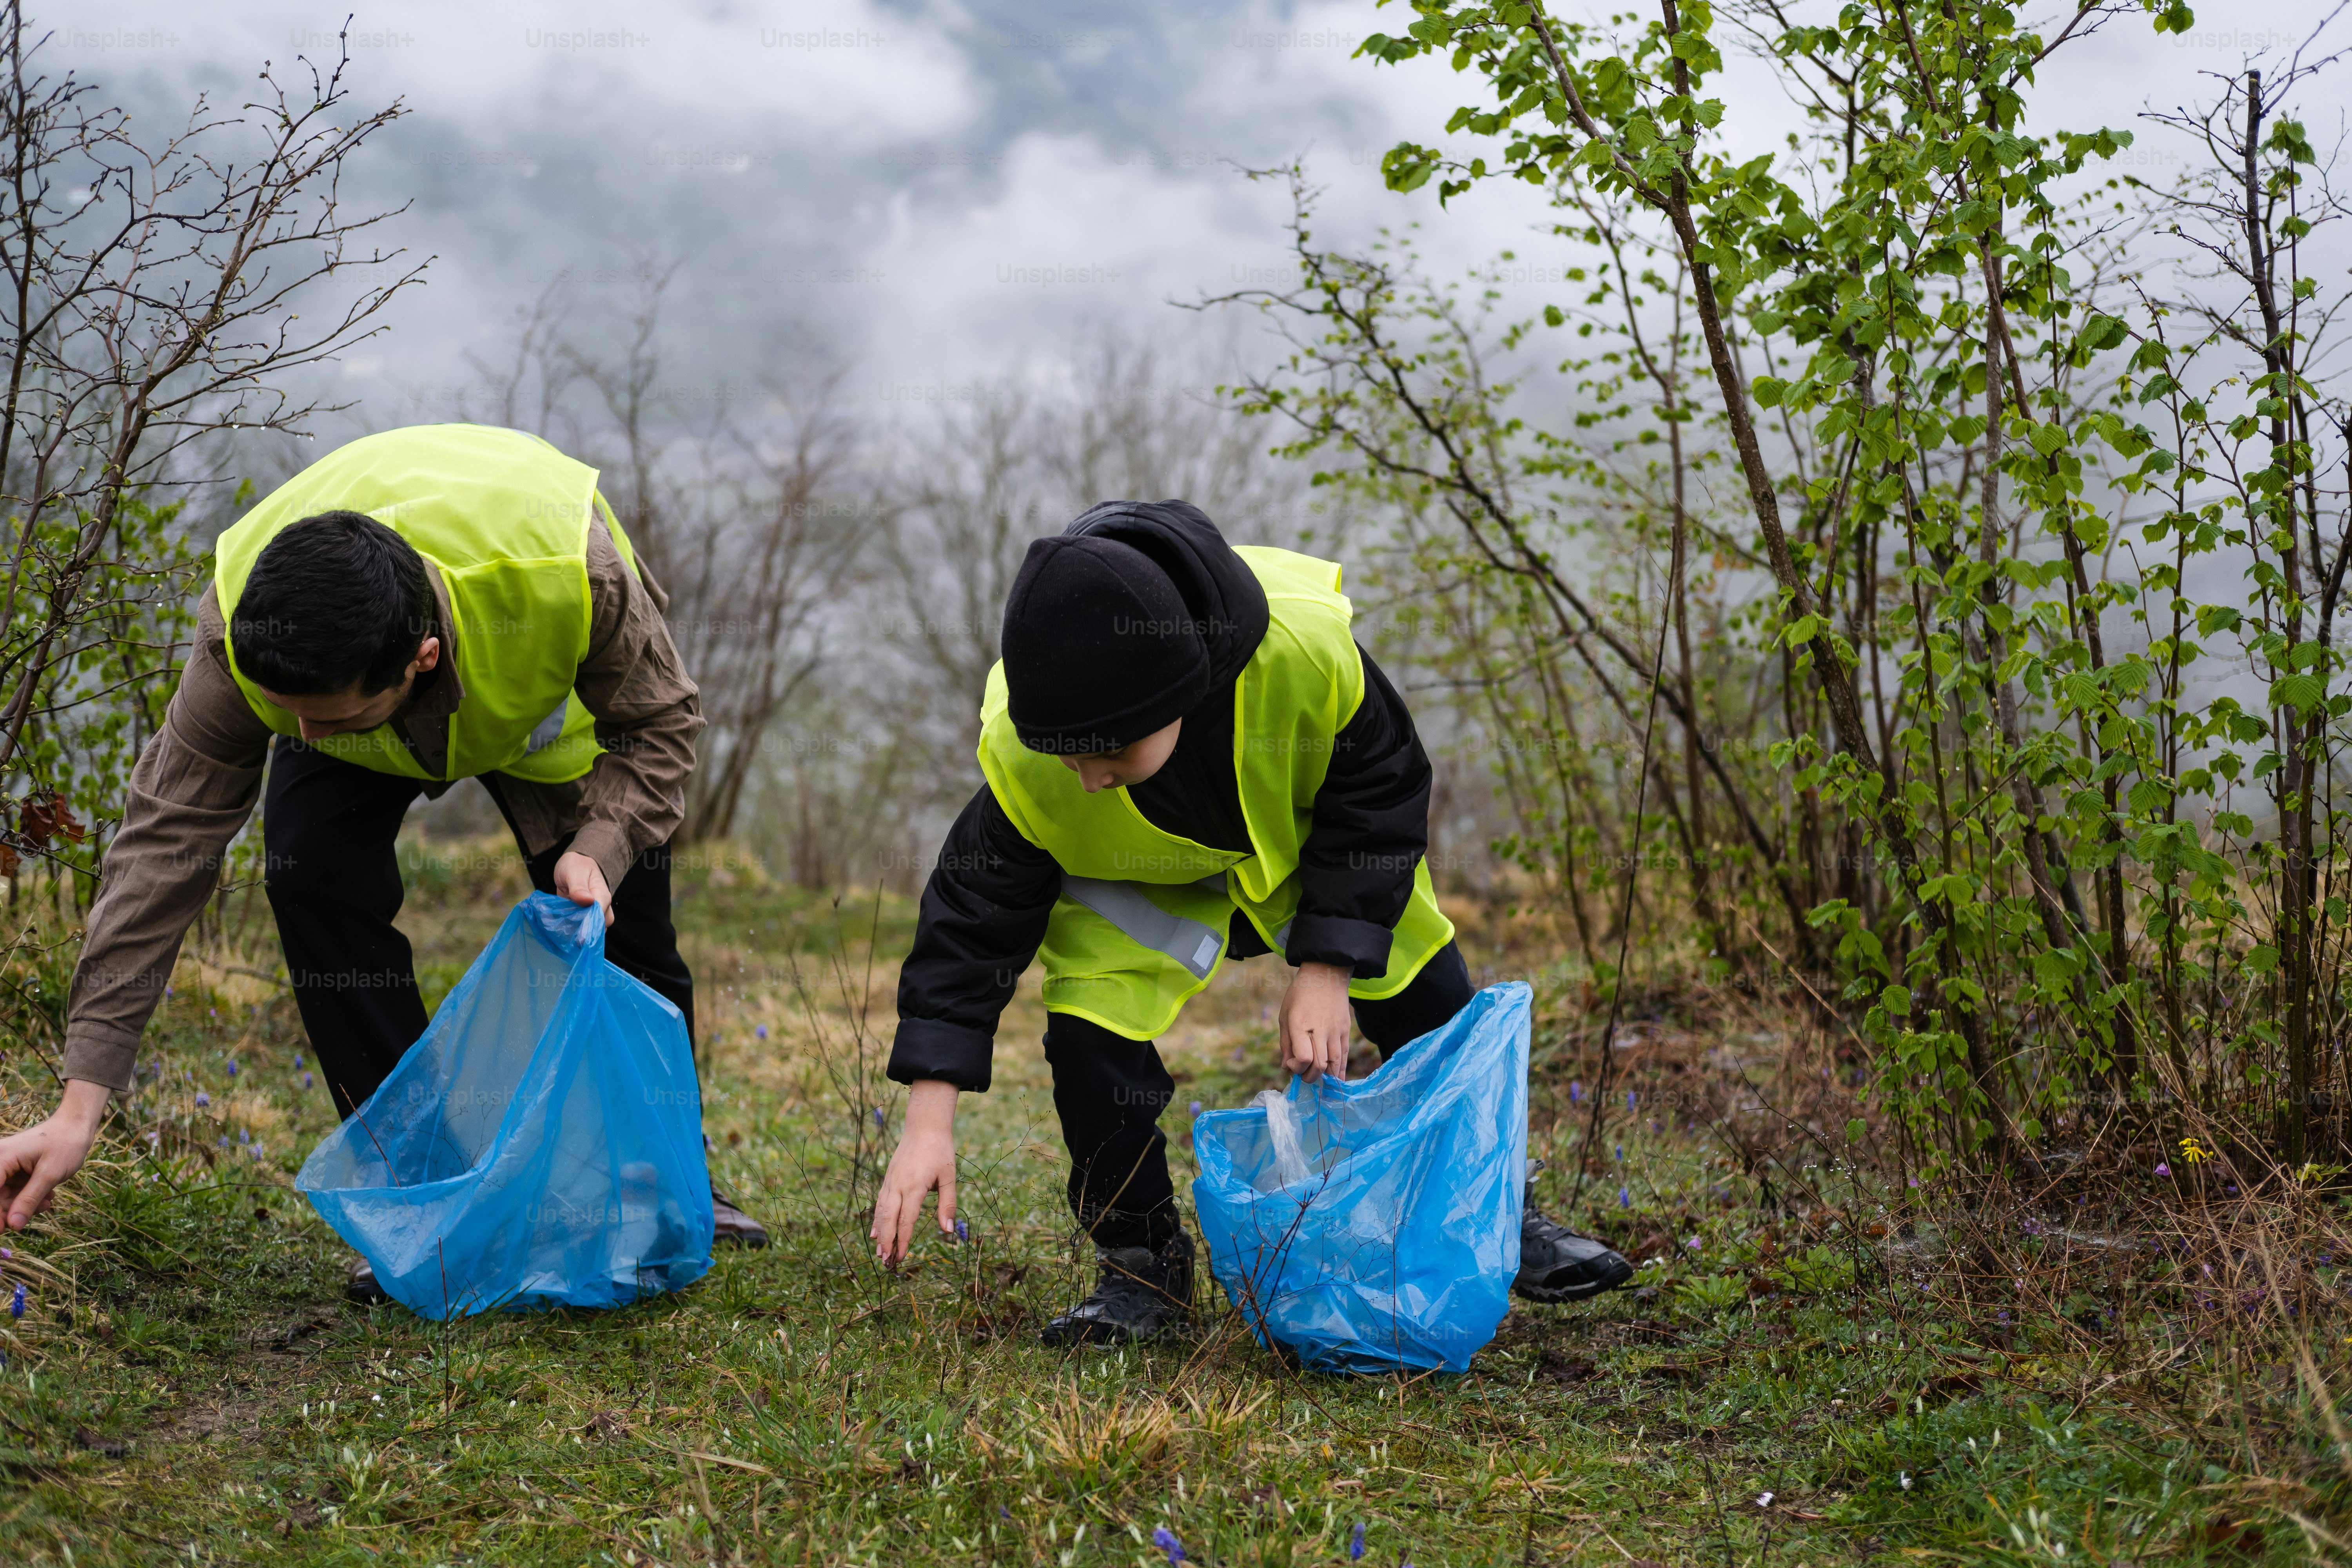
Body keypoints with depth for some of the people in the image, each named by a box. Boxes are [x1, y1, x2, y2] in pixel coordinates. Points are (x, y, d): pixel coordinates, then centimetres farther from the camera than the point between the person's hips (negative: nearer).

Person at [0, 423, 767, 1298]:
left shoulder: (570, 569, -45)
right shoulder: (240, 634, -39)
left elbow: (661, 722, -23)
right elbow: (165, 843, -34)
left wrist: (600, 847, -42)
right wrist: (81, 1104, -37)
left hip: (553, 703, 0)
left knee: (620, 919, -3)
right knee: (312, 874, -25)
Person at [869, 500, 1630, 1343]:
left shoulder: (1303, 649, -41)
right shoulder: (1021, 758, -37)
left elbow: (1382, 798, -22)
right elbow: (974, 916, -26)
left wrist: (1327, 966, -25)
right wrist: (929, 1120, -30)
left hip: (1316, 836, 1)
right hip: (1140, 879, 0)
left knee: (1428, 1004, 4)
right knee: (1092, 1029, -20)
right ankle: (1141, 1264, 2)